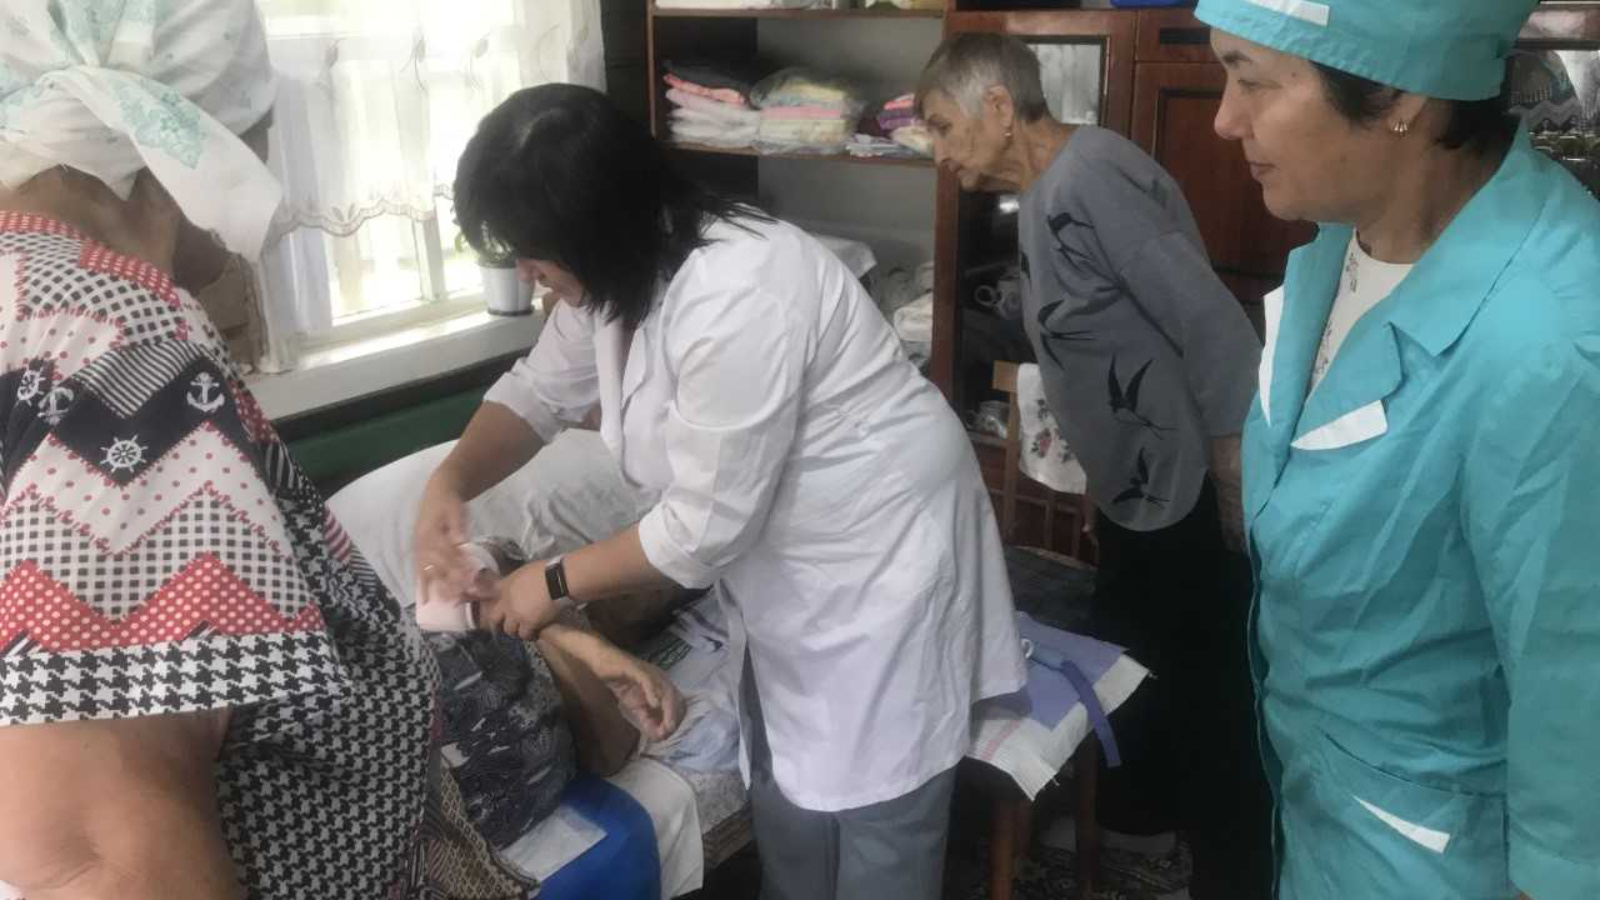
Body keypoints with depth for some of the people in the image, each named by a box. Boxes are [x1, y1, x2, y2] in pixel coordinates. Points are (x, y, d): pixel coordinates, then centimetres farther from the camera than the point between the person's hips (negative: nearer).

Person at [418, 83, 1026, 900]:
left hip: (878, 555, -8)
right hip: (786, 560, 9)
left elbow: (702, 527, -27)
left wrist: (554, 584, -15)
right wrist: (450, 481, -9)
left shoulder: (736, 304, -34)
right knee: (785, 787, 19)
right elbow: (538, 389, 9)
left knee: (875, 801, 6)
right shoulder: (623, 269, -4)